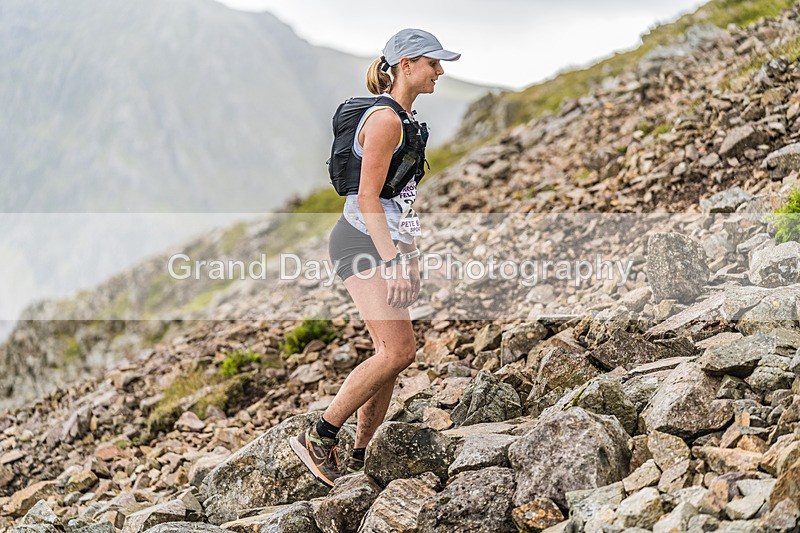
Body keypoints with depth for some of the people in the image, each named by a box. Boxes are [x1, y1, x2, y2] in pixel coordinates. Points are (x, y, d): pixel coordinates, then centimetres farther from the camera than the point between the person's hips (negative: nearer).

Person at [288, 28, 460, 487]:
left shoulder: (406, 118, 17)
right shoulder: (385, 119, -14)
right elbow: (367, 197, -19)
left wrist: (410, 255, 22)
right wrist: (392, 263, -23)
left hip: (388, 242, 10)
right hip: (361, 243, -10)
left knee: (392, 355, 7)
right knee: (399, 350, -17)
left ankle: (359, 459, 14)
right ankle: (319, 439, -8)